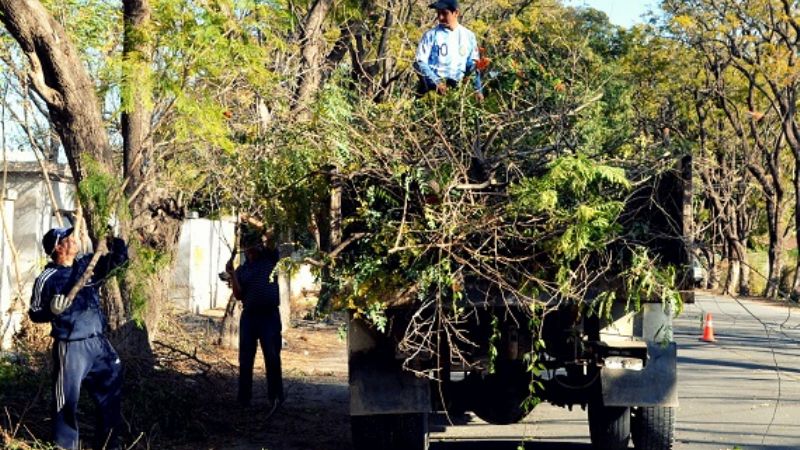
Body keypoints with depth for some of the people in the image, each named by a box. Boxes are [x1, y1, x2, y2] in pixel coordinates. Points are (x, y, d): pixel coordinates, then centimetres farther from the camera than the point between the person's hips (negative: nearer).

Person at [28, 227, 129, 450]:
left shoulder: (87, 264, 6)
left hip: (98, 342, 6)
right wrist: (53, 310, -23)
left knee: (111, 394, 15)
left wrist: (114, 241, -13)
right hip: (70, 348, -6)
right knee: (67, 401, 0)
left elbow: (119, 258, 7)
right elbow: (35, 313, -3)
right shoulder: (47, 279, -9)